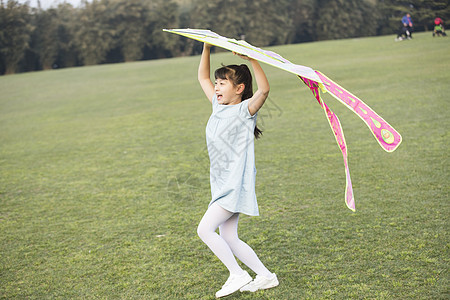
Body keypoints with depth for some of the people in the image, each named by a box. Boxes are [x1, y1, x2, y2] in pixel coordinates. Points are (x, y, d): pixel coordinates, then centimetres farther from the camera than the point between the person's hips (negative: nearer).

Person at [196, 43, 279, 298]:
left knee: (205, 229, -16)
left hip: (237, 183, -9)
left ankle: (238, 274, -3)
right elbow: (203, 77, 20)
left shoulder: (244, 110, -12)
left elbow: (264, 89, -31)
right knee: (228, 239, 10)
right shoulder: (219, 106, 10)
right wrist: (207, 47, 9)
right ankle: (265, 276, 20)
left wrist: (252, 59, -36)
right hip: (223, 185, 9)